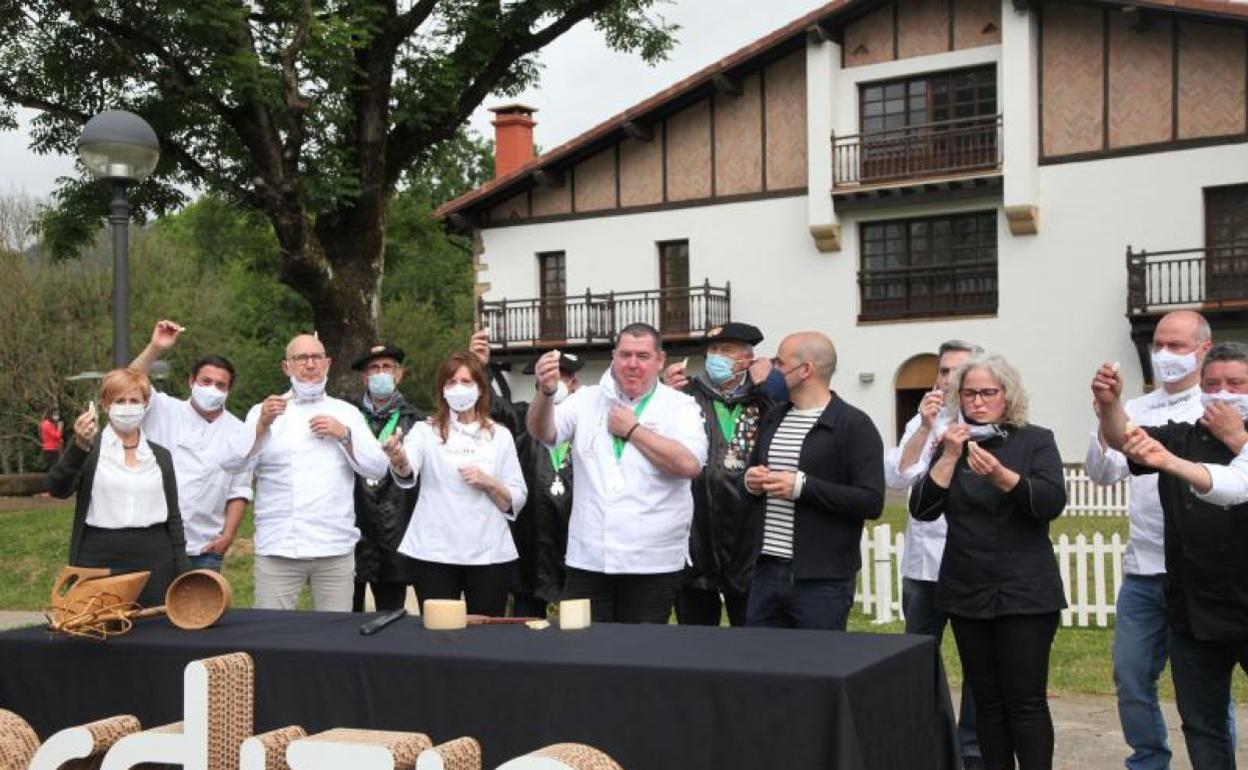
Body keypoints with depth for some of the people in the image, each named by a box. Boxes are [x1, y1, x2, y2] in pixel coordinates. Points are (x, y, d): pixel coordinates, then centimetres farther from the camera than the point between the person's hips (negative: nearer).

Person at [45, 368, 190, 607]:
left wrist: (182, 575, 6)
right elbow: (57, 489, -13)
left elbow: (173, 518, 12)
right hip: (99, 563, -2)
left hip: (153, 562, 3)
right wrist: (80, 446, -28)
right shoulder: (90, 449, 3)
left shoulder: (161, 456, 12)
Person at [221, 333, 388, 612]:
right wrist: (262, 425, -18)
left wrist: (344, 435, -6)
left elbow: (377, 468, 7)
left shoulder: (346, 413, 15)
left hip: (335, 549, 1)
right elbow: (233, 463, -4)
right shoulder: (265, 412, 10)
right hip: (278, 548, -1)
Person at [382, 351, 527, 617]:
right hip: (435, 553, -1)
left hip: (490, 554, 1)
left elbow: (516, 502, 7)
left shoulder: (500, 435, 8)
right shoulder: (425, 431, 3)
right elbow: (407, 475, -18)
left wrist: (488, 483, -11)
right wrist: (399, 460, -40)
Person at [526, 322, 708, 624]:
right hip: (587, 559, 2)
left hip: (652, 564, -2)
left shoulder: (680, 406, 1)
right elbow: (543, 432, -4)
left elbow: (690, 464, -15)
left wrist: (633, 429, -8)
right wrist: (546, 392, -24)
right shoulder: (587, 400, 9)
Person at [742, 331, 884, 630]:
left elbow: (872, 502, -15)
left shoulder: (854, 425, -7)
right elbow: (752, 474, 27)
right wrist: (750, 482, 2)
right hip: (767, 572, 7)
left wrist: (802, 486, -19)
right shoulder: (772, 420, 16)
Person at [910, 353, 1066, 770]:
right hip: (967, 592, 3)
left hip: (1025, 592, -3)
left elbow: (1052, 502, -14)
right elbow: (922, 509, -1)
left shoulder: (1036, 440, 1)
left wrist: (1000, 475, -28)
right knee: (986, 698, 7)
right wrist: (949, 458, -12)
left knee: (1025, 699, -6)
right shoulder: (951, 444, 9)